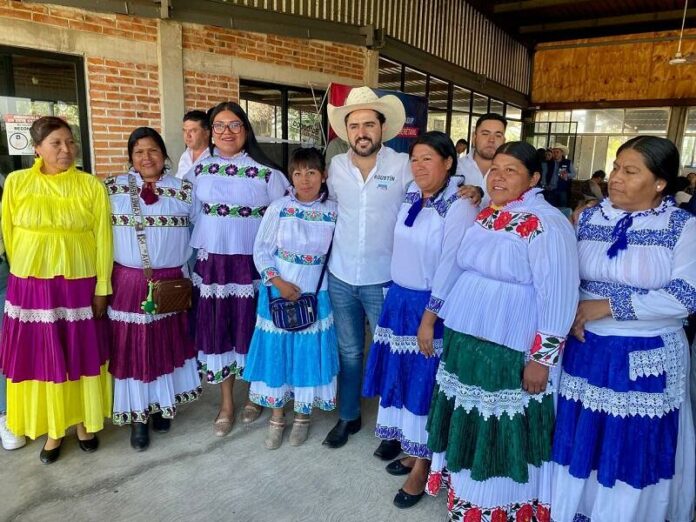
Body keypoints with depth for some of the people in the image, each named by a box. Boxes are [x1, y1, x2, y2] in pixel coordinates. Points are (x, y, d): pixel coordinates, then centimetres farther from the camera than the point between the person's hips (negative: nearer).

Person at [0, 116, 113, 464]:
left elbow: (103, 239, -2)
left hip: (79, 285, -1)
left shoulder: (92, 186, -2)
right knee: (42, 357, 9)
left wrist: (102, 288, -4)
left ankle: (82, 422, 29)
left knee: (81, 354, 10)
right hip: (31, 286, 1)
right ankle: (53, 429, 27)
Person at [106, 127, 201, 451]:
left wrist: (187, 276, 1)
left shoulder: (183, 190, 2)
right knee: (133, 347, 5)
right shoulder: (112, 188, 1)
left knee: (167, 345, 12)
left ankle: (162, 406, 31)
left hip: (171, 283, 1)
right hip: (128, 282, -1)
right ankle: (138, 416, 20)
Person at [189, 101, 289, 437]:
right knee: (217, 330, 8)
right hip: (212, 262, 3)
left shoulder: (266, 172, -4)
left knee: (250, 328, 8)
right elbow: (190, 217, 11)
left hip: (253, 263, -2)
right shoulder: (199, 170, 6)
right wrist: (191, 261, 9)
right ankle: (226, 403, 25)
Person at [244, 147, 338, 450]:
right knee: (277, 350, 9)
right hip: (278, 292, 0)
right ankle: (277, 416, 29)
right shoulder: (278, 208, -8)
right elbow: (261, 250, -5)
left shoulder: (333, 212, -5)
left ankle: (302, 415, 31)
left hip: (314, 295, 1)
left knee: (309, 351, 9)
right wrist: (278, 282, -14)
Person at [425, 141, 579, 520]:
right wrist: (437, 316, 18)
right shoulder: (485, 216, 8)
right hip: (465, 339, 8)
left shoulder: (545, 224, -17)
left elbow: (558, 296, -20)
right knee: (468, 422, 21)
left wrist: (542, 358, -19)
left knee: (500, 430, 7)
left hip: (510, 350, -8)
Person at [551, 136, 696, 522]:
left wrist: (608, 306, -18)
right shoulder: (588, 218, 3)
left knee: (634, 448, 11)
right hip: (586, 350, 3)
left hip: (648, 359, -3)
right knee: (580, 440, 13)